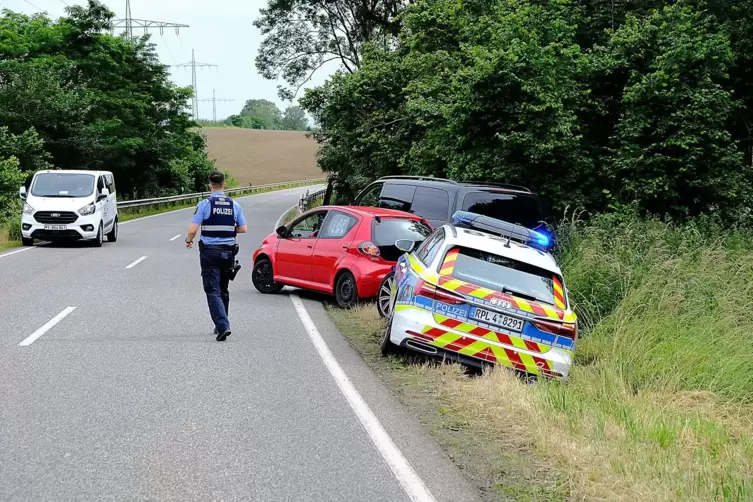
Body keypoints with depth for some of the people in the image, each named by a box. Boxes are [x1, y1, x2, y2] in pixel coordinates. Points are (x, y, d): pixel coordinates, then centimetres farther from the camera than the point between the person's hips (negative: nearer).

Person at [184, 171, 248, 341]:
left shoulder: (204, 204, -9)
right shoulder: (234, 205, 2)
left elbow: (193, 229, -12)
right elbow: (243, 229, 6)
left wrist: (188, 241, 8)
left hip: (209, 252, -4)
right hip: (228, 252, 4)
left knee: (213, 291, -4)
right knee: (223, 290, 18)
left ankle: (223, 326, -19)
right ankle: (221, 325, 26)